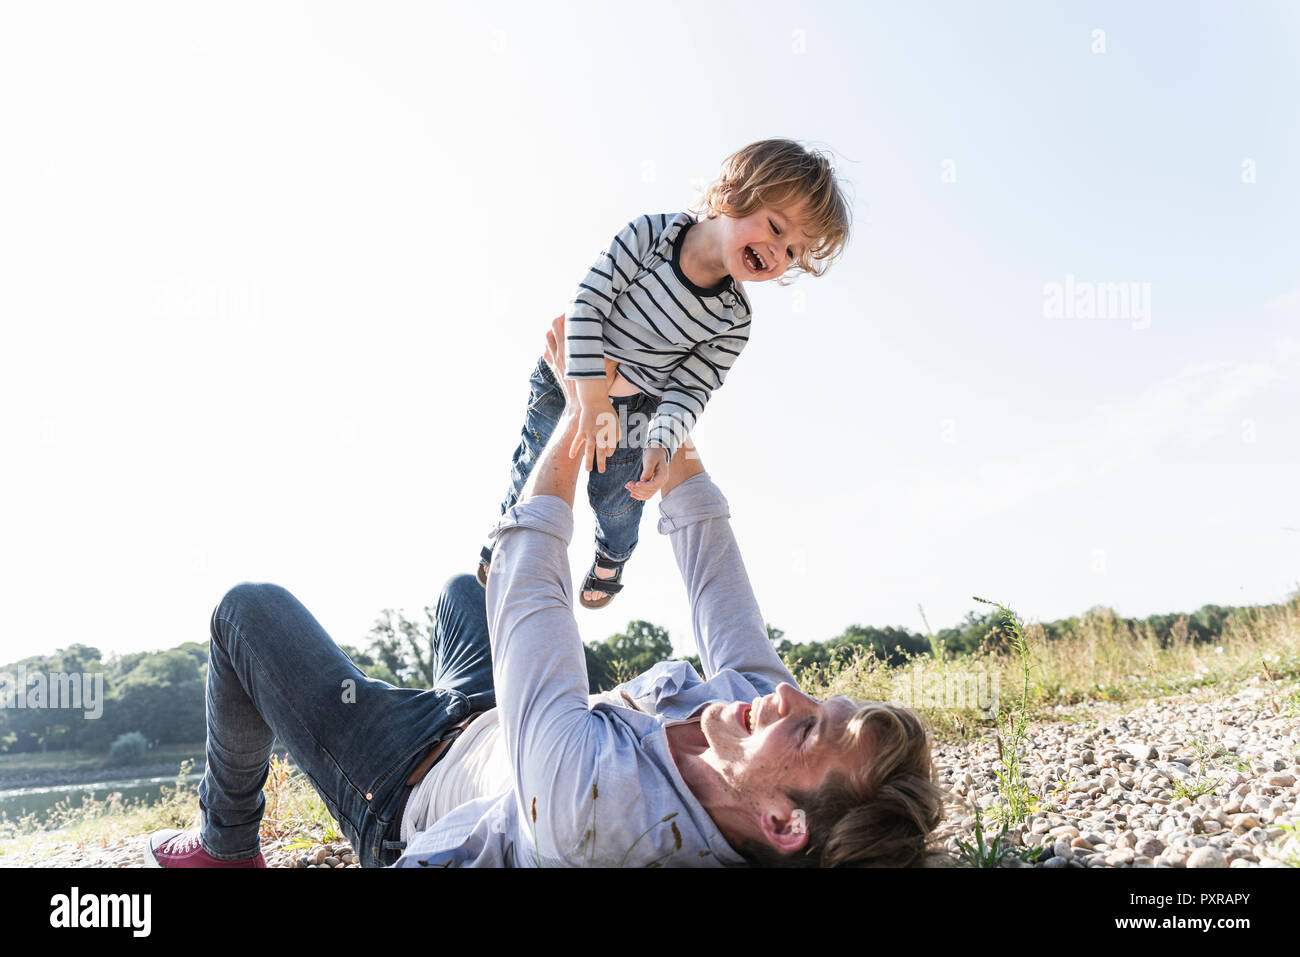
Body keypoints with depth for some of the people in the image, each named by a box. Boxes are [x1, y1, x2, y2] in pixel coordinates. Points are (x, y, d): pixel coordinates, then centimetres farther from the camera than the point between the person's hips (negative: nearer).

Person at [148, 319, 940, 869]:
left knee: (250, 609, 3)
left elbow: (528, 574, -37)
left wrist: (581, 408, -25)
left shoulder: (593, 804, -49)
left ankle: (227, 845, 27)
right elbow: (708, 542, -16)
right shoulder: (768, 705, -29)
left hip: (403, 784, -6)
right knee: (461, 590, 30)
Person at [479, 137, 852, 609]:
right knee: (534, 468, 18)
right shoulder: (649, 233, -27)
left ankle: (611, 557, 59)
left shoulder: (734, 322, -20)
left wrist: (660, 444, -37)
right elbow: (587, 303, -28)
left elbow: (689, 391, -18)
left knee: (615, 501, 22)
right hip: (565, 382, -1)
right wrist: (593, 402, -33)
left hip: (633, 416, 1)